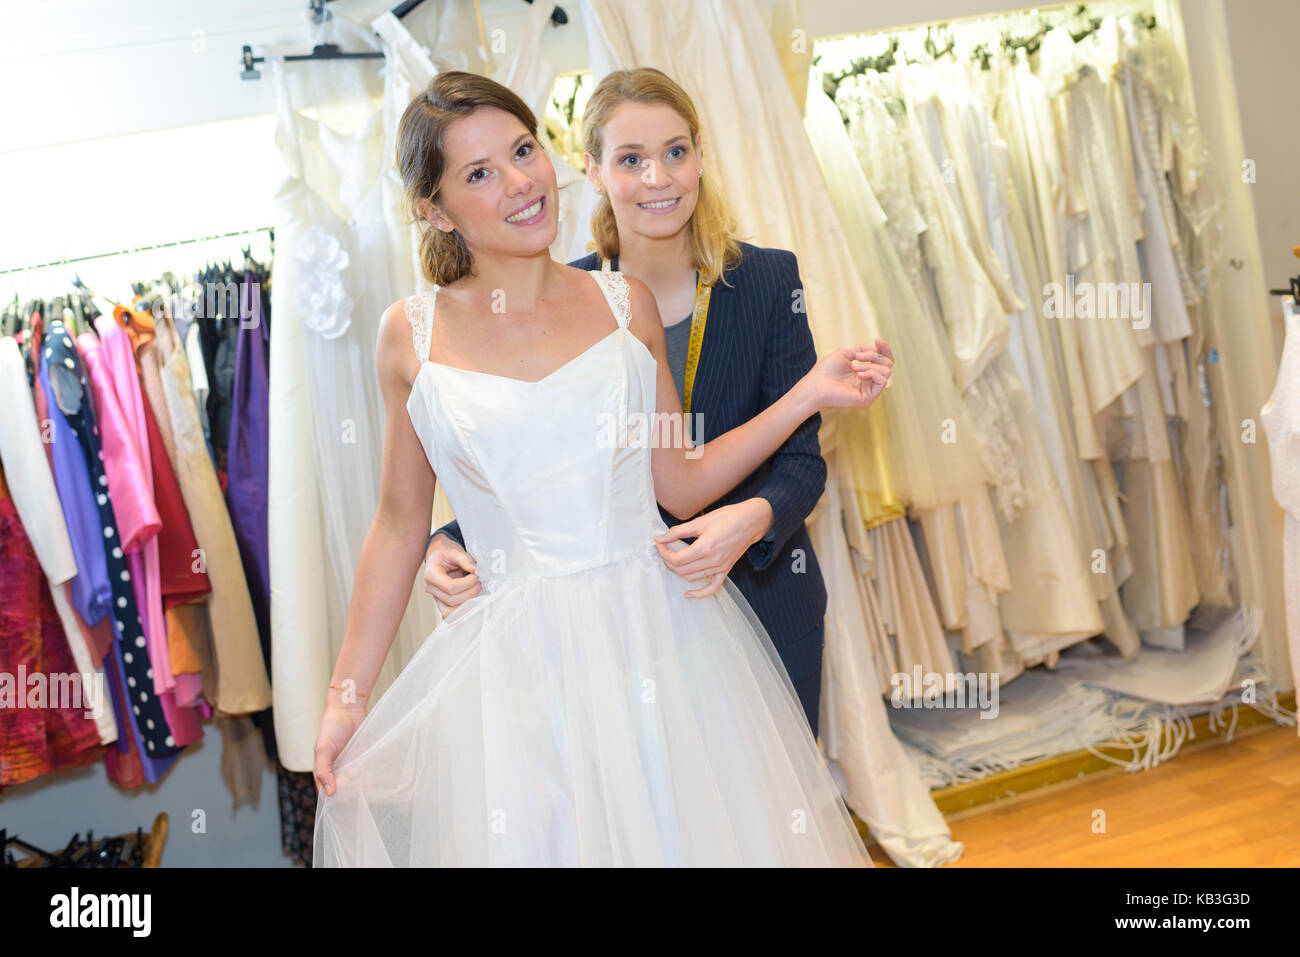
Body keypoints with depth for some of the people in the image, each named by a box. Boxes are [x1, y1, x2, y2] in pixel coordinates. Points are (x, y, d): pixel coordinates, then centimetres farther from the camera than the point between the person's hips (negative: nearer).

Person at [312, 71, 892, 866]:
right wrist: (345, 697, 7)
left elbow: (680, 484, 4)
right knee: (534, 841, 8)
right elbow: (399, 526, 5)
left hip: (658, 632, 2)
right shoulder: (413, 336, -1)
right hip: (521, 656, -1)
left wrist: (811, 392, -1)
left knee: (688, 830, 13)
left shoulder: (626, 302, 1)